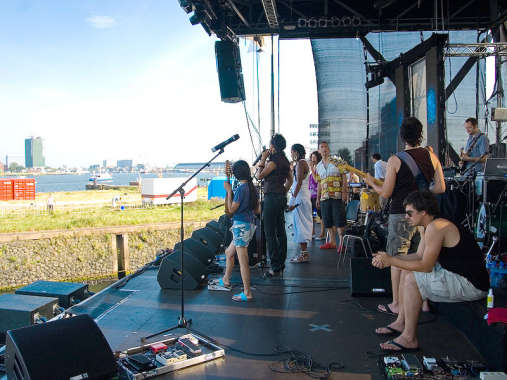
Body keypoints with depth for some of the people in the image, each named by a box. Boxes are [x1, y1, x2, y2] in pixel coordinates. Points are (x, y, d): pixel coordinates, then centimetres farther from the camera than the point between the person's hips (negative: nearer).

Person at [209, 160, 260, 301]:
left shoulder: (241, 189, -18)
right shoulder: (252, 188, 8)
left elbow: (231, 209, -12)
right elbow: (257, 210, 13)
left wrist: (229, 191, -7)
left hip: (241, 226, -10)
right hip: (250, 224, 10)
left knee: (243, 260, -4)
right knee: (229, 252, 23)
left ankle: (247, 293, 1)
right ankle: (225, 281, 37)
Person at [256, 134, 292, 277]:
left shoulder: (274, 161, -15)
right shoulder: (285, 160, 13)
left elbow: (259, 176, -12)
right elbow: (290, 180, 22)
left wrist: (262, 160, -5)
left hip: (272, 198, -10)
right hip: (281, 198, 10)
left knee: (270, 233, -5)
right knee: (280, 231, 13)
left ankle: (276, 268, -3)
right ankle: (281, 264, 21)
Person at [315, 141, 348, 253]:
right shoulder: (318, 166, 17)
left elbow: (344, 177, -2)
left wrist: (344, 192, -12)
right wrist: (318, 198, 16)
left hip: (337, 196, -5)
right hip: (324, 197, 5)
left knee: (339, 220, -7)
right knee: (328, 221, 8)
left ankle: (342, 242, -3)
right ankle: (332, 242, 17)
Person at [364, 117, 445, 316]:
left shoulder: (395, 160, -9)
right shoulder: (431, 156, 2)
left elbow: (386, 193, -9)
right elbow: (441, 188, 4)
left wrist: (371, 182, 9)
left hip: (401, 214, -4)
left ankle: (397, 304, 11)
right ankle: (425, 301, 22)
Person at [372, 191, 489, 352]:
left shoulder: (436, 227, -23)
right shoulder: (430, 226, 9)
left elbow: (426, 266, -23)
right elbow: (419, 256, 11)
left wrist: (391, 260, -16)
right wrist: (388, 259, 0)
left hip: (471, 285, -11)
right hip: (456, 275, 11)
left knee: (412, 278, -18)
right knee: (407, 271, 12)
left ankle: (409, 338, -9)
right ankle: (401, 322, 21)